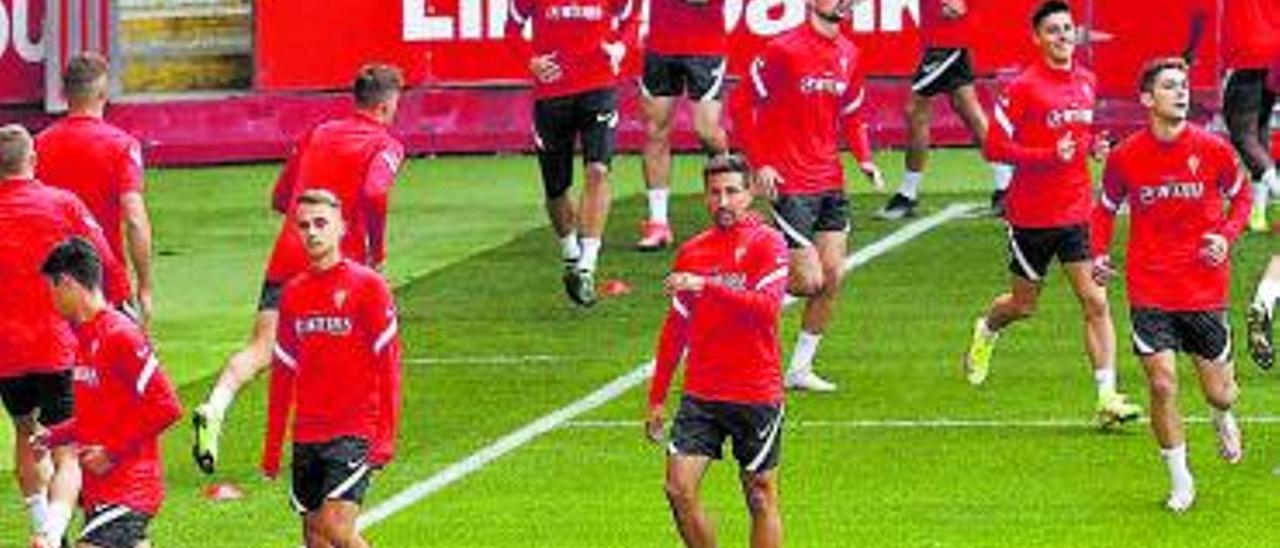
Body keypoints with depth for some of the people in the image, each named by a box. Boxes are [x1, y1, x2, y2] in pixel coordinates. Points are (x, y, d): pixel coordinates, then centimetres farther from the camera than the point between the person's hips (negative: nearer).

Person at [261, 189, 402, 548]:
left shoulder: (367, 285, -4)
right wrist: (272, 447, 16)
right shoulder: (293, 293, 12)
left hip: (355, 433, -6)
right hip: (306, 435, 6)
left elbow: (388, 366, -6)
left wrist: (386, 437, -13)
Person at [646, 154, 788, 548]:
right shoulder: (692, 252, 10)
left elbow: (767, 308, -20)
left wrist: (706, 286, -28)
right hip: (700, 396, 4)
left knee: (760, 498, 4)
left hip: (756, 395, -4)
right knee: (679, 489, -7)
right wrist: (656, 399, 16)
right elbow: (675, 330, 18)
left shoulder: (767, 243, -5)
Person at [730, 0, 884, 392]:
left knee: (833, 277, 3)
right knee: (809, 282, -11)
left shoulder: (849, 54, 8)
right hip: (790, 183, -7)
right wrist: (759, 165, -13)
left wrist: (864, 159, 5)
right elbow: (742, 105, -8)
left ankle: (800, 369, 14)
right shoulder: (784, 50, -12)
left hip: (830, 183, 7)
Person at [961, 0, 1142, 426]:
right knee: (1023, 305, 13)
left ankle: (1108, 397, -10)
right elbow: (995, 148, -14)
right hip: (1032, 214, -4)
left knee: (1096, 302, -8)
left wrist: (1094, 146, 1)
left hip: (1077, 211, 4)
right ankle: (985, 332, 48)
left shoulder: (1086, 81, 6)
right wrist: (1050, 155, -23)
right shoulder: (1023, 88, -13)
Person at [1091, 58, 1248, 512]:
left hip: (1206, 290, 1)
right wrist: (1100, 255, -4)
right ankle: (1180, 480, 6)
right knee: (1162, 385, -11)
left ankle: (1223, 419, 46)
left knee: (1219, 392, 7)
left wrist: (1226, 236, -7)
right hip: (1149, 291, -1)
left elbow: (1241, 196, 11)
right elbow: (1106, 208, 11)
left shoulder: (1213, 150, -6)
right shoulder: (1125, 156, -5)